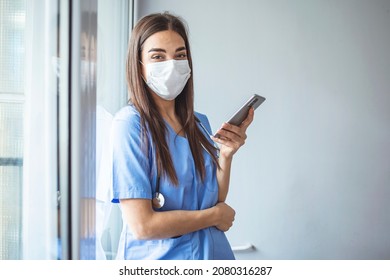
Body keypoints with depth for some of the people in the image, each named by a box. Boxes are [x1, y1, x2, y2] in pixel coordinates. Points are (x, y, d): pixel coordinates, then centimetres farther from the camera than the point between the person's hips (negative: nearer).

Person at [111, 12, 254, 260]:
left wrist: (226, 156, -11)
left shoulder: (200, 123, 1)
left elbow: (216, 201, 5)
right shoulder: (129, 123, -18)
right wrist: (214, 216, -10)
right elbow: (142, 225, -22)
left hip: (213, 252, 6)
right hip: (159, 257, -5)